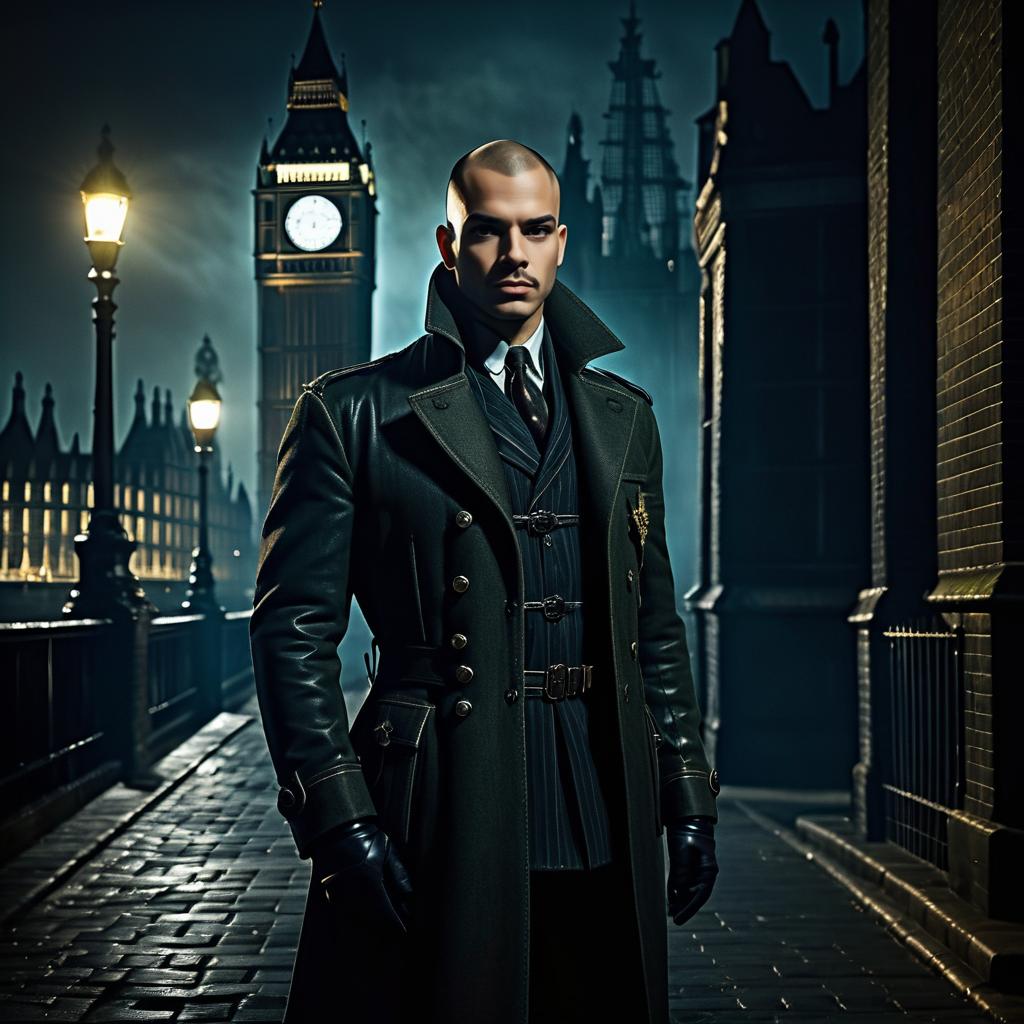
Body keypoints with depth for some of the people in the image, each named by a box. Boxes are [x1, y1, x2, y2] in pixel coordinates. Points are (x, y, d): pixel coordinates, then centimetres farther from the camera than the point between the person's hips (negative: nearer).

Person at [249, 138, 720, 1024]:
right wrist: (338, 820, -12)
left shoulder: (623, 418, 15)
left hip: (604, 820, 4)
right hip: (439, 819, -4)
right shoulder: (356, 413, 0)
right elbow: (295, 628, -4)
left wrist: (688, 795, 12)